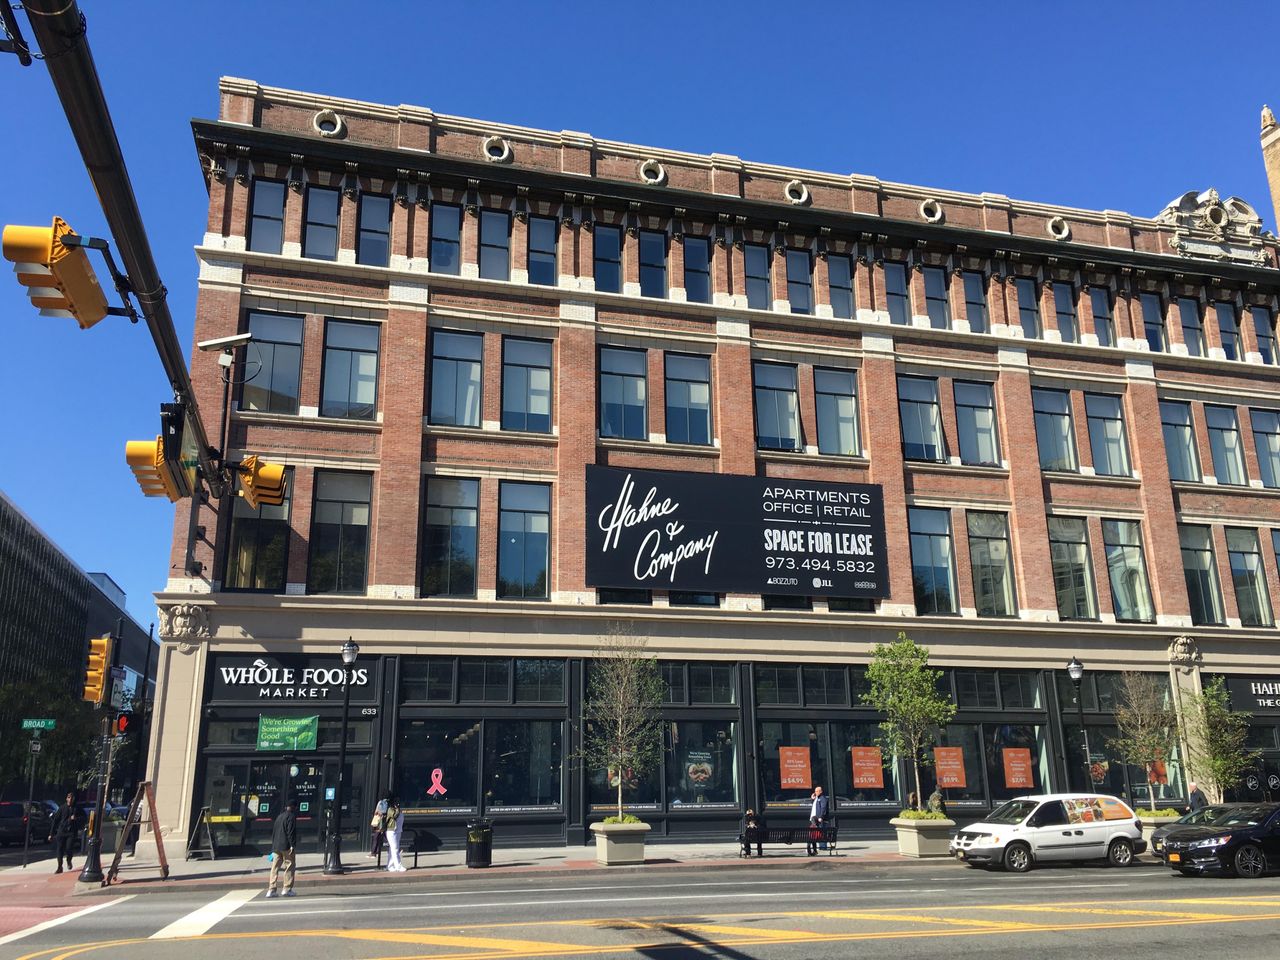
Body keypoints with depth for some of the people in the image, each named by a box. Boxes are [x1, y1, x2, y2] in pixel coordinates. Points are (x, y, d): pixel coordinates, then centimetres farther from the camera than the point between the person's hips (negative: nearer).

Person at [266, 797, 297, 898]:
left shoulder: (279, 817, 19)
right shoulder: (291, 816, -6)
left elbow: (273, 832, 20)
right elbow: (291, 832, -16)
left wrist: (273, 846, 22)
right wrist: (292, 845, -16)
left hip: (276, 846, 8)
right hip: (286, 846, -8)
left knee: (275, 867, 8)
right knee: (290, 866, -1)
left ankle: (271, 890, 5)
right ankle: (287, 889, -4)